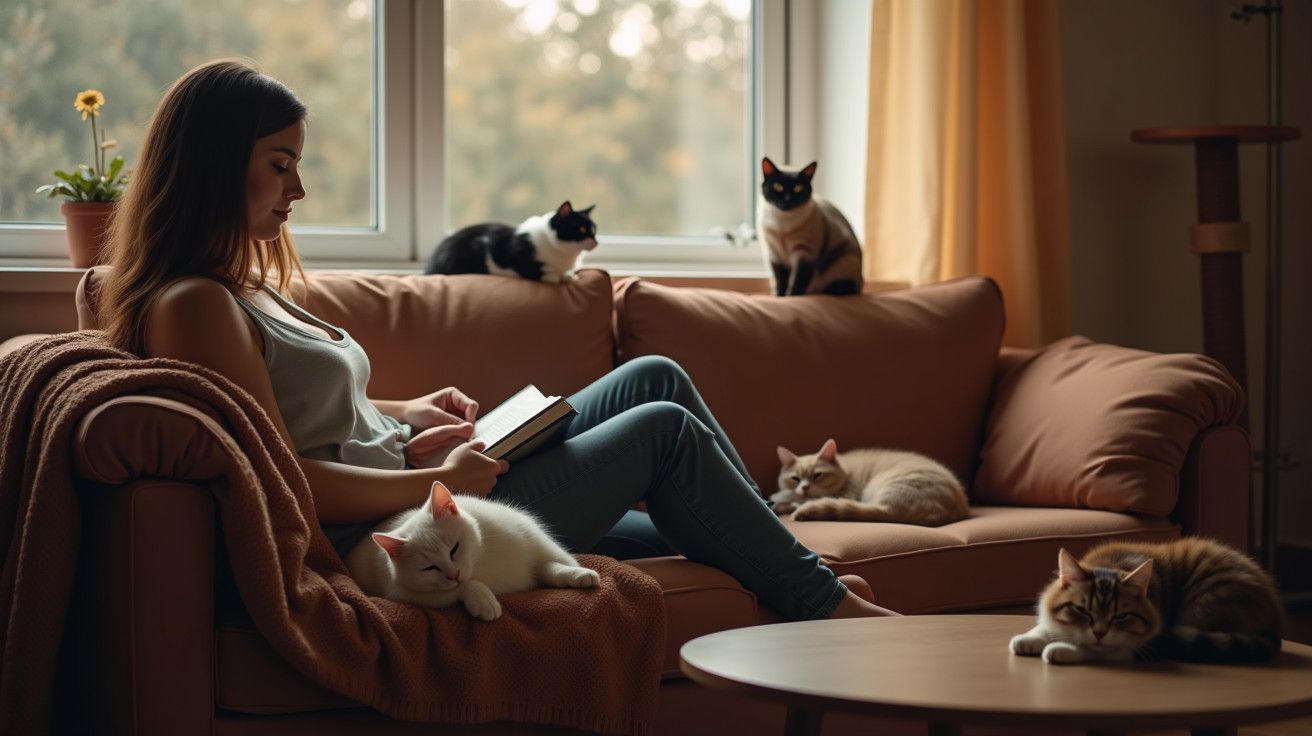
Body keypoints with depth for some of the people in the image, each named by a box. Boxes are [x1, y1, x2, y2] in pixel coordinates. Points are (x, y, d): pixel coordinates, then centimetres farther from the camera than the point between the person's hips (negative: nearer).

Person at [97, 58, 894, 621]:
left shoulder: (245, 286, 13)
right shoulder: (193, 306, -18)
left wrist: (407, 415, 9)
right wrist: (438, 480, -18)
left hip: (416, 489, 10)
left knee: (656, 378, 7)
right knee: (664, 430, -4)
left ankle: (802, 572, 15)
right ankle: (826, 608, 12)